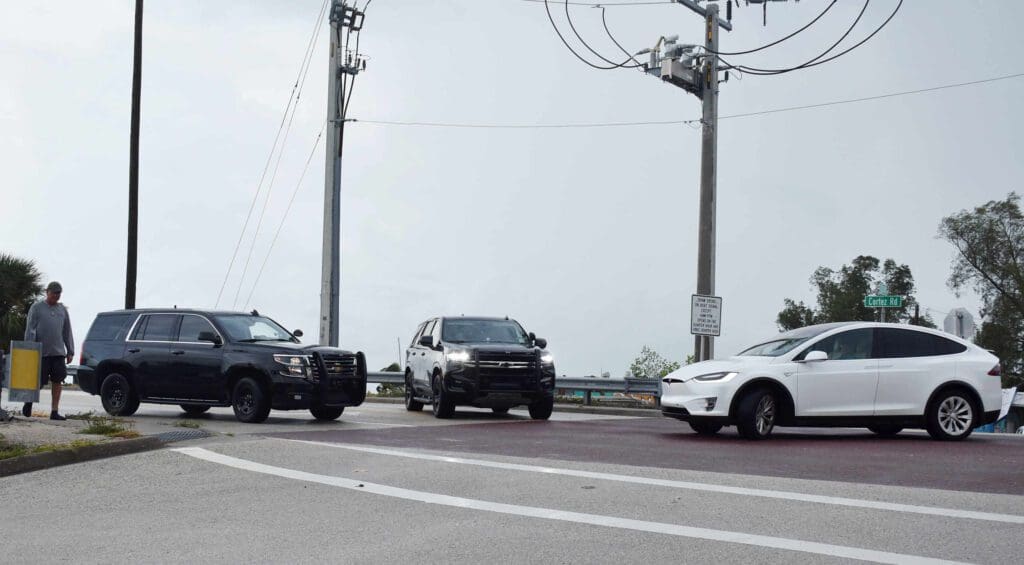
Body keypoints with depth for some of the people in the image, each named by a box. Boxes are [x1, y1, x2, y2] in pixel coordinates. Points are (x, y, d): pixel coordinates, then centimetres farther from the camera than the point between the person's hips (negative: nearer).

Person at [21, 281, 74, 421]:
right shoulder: (36, 308, 1)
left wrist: (70, 351, 11)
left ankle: (54, 412, 2)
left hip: (58, 352, 4)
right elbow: (30, 330, -3)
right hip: (41, 352, -4)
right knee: (39, 382, -1)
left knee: (57, 381, -2)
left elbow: (67, 332, 17)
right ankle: (29, 401, 26)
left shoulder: (62, 309, 14)